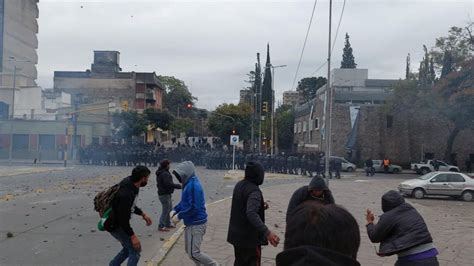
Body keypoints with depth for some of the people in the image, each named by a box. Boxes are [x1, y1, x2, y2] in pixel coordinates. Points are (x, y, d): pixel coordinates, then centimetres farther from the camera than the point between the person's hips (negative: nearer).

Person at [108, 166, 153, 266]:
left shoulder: (131, 184, -3)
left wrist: (143, 214, 11)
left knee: (128, 248, 22)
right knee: (135, 250, -3)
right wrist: (133, 236, -24)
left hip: (121, 223, 10)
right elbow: (123, 218, -29)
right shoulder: (126, 194, -33)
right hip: (115, 226, -10)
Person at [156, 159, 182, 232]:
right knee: (165, 211, -4)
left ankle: (168, 224, 28)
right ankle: (161, 226, 0)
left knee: (169, 209, 19)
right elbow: (168, 184, -31)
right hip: (165, 195, -10)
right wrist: (178, 186, -23)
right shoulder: (165, 174, -21)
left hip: (167, 194, 10)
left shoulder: (160, 173, 12)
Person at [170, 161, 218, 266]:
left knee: (193, 253, -4)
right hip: (191, 223, 10)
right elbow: (184, 202, 18)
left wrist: (179, 216, -19)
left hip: (196, 224, -10)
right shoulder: (188, 184, 8)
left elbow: (194, 207, -27)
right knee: (189, 250, 18)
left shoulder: (193, 185, -23)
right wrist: (175, 210, 2)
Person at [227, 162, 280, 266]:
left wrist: (260, 207, 19)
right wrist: (267, 232, -45)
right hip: (250, 237, -8)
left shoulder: (239, 185, 3)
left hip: (236, 234, 8)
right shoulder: (254, 191, -24)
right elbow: (251, 214, -38)